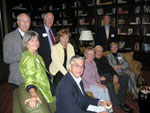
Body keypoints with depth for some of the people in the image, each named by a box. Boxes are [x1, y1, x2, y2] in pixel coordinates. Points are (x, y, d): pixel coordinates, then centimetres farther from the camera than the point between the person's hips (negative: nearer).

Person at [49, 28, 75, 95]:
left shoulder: (70, 47, 5)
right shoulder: (55, 48, -8)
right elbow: (57, 63, -17)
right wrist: (66, 73, -26)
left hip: (67, 69, 4)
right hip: (57, 70, -3)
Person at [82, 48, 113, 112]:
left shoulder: (93, 62, 11)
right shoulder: (84, 64, -15)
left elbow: (96, 74, 14)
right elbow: (87, 78, -19)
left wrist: (99, 83, -3)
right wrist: (98, 84, -20)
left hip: (94, 83, 7)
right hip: (86, 85, -7)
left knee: (105, 89, -16)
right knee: (101, 90, -24)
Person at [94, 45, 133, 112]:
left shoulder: (104, 58, 23)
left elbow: (110, 67, 18)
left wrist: (115, 75, 1)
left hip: (109, 75, 8)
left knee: (125, 78, -8)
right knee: (109, 85, -38)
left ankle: (119, 99, -7)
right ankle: (119, 104, -20)